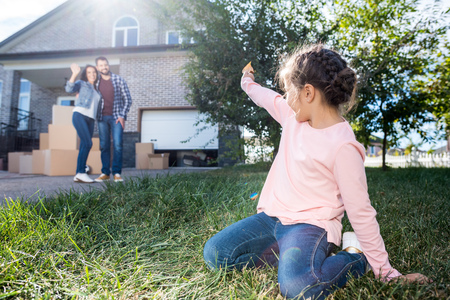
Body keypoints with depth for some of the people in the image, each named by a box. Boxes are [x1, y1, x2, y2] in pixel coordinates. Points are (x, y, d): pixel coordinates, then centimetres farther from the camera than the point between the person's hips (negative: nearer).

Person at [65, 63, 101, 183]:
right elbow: (69, 89, -9)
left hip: (90, 119, 6)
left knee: (84, 147, -1)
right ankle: (81, 173, -20)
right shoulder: (81, 83, 11)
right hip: (79, 115, -6)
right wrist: (74, 74, -17)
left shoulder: (96, 90, 27)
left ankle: (78, 175, -2)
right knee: (88, 143, -20)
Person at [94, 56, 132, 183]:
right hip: (102, 117, 3)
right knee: (104, 146, 3)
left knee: (118, 145, -10)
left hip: (116, 117, -3)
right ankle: (105, 173, 9)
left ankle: (117, 173, -5)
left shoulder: (118, 80, 0)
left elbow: (128, 99, 0)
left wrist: (122, 116, -8)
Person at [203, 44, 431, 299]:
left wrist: (387, 272, -9)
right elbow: (268, 98, 25)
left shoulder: (342, 145, -19)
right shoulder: (294, 116, 3)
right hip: (272, 217, 7)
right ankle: (295, 254, 3)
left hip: (310, 224, -7)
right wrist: (249, 83, 44)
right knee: (214, 253, -5)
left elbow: (361, 213, -16)